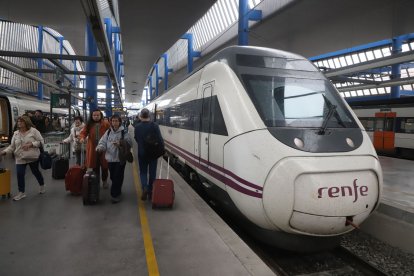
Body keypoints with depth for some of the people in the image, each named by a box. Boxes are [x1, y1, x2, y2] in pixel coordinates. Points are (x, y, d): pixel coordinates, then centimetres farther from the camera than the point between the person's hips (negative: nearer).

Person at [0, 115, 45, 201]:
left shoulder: (33, 131, -9)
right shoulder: (16, 133, 5)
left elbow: (41, 141, -10)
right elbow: (12, 146, 6)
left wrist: (31, 144, -23)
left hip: (33, 157, -3)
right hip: (20, 159, 4)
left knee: (36, 172, 13)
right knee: (19, 175, -2)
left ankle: (42, 186, 37)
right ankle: (21, 193, 10)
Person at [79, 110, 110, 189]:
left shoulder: (106, 124, -3)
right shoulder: (89, 125, 6)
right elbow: (83, 132, 3)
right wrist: (82, 137, -20)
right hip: (93, 149, 2)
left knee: (104, 166, 6)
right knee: (94, 166, 10)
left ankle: (104, 181, 26)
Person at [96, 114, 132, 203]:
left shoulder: (124, 132, -7)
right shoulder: (108, 132, 5)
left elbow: (129, 144, -8)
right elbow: (103, 142, 1)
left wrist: (120, 145, -23)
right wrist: (100, 147, -19)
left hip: (120, 158, -4)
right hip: (110, 158, 5)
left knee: (118, 177, -2)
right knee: (113, 177, 16)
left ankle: (115, 194, 12)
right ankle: (117, 192, 38)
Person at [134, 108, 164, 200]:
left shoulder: (137, 127, -6)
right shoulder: (154, 126, -12)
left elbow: (136, 139, 4)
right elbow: (160, 139, -13)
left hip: (142, 153, 1)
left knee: (143, 172, 14)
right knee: (152, 172, 12)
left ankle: (145, 188, -8)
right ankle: (150, 191, 18)